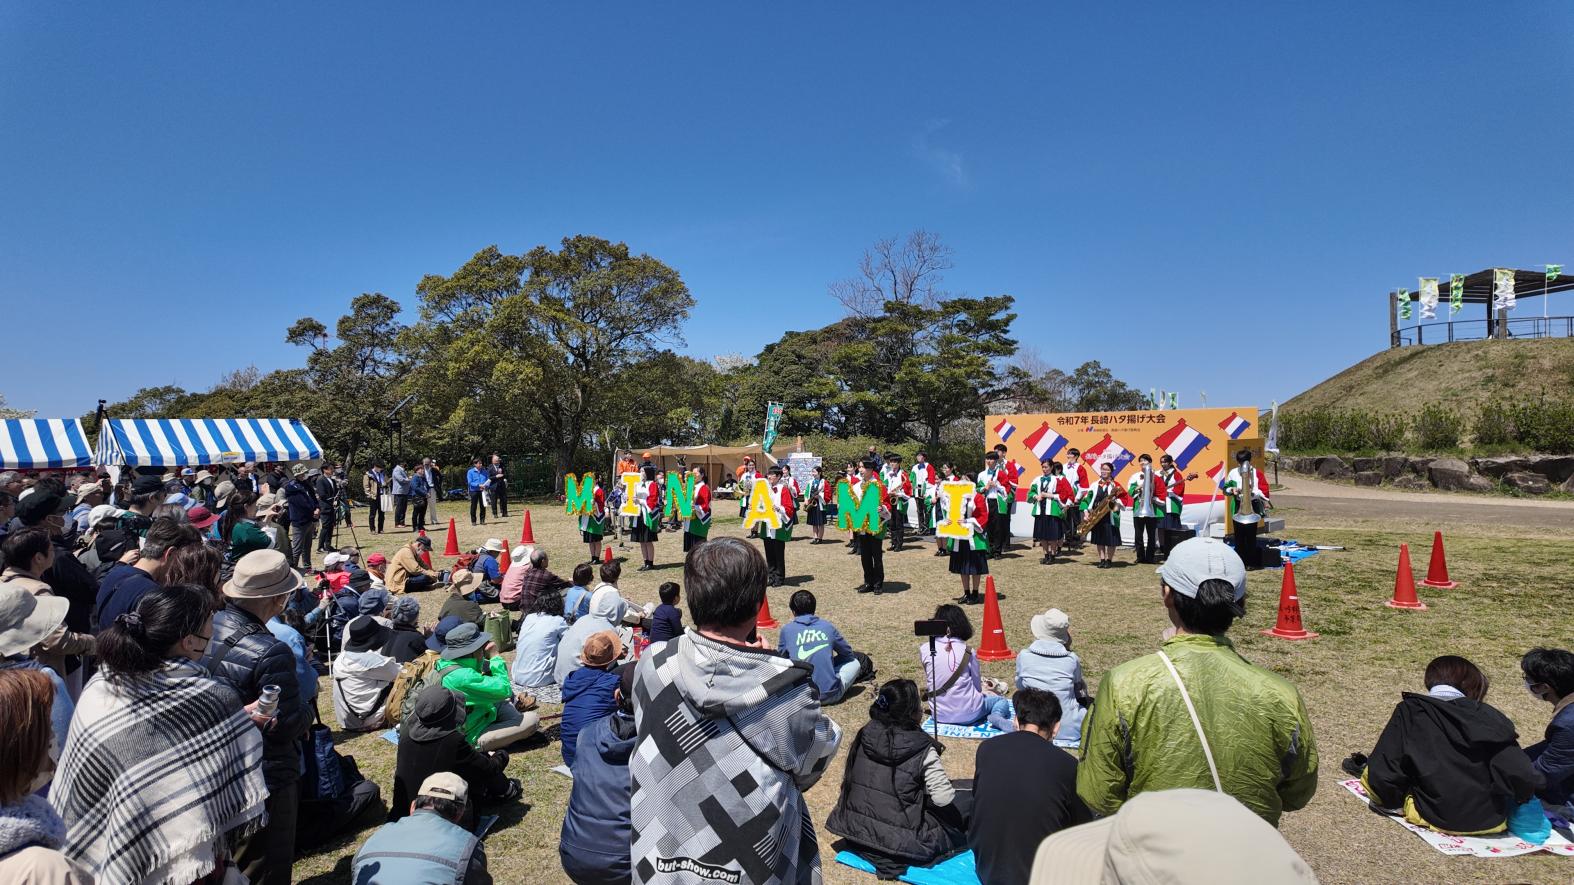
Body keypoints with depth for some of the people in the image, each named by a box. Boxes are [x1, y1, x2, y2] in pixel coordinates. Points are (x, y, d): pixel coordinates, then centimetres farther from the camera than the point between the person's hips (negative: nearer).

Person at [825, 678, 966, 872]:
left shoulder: (865, 736, -5)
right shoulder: (921, 749, -20)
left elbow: (846, 778, 5)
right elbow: (944, 800, -19)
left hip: (856, 831, 5)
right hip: (903, 845, -5)